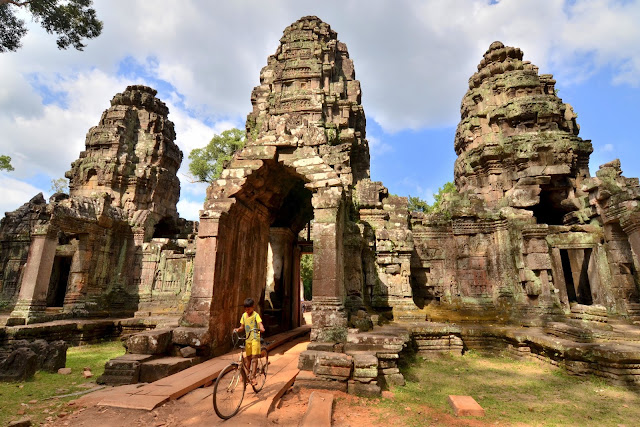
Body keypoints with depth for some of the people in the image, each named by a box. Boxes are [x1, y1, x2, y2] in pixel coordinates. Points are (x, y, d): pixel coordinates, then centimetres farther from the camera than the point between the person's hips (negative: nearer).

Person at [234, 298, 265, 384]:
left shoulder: (255, 315, -10)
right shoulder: (244, 315, 7)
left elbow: (260, 323, -22)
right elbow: (242, 327, 10)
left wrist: (261, 328, -43)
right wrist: (238, 329, -11)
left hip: (255, 338, -5)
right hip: (247, 338, 5)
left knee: (254, 357, -9)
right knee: (248, 357, 13)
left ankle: (253, 376, -5)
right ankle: (248, 374, 27)